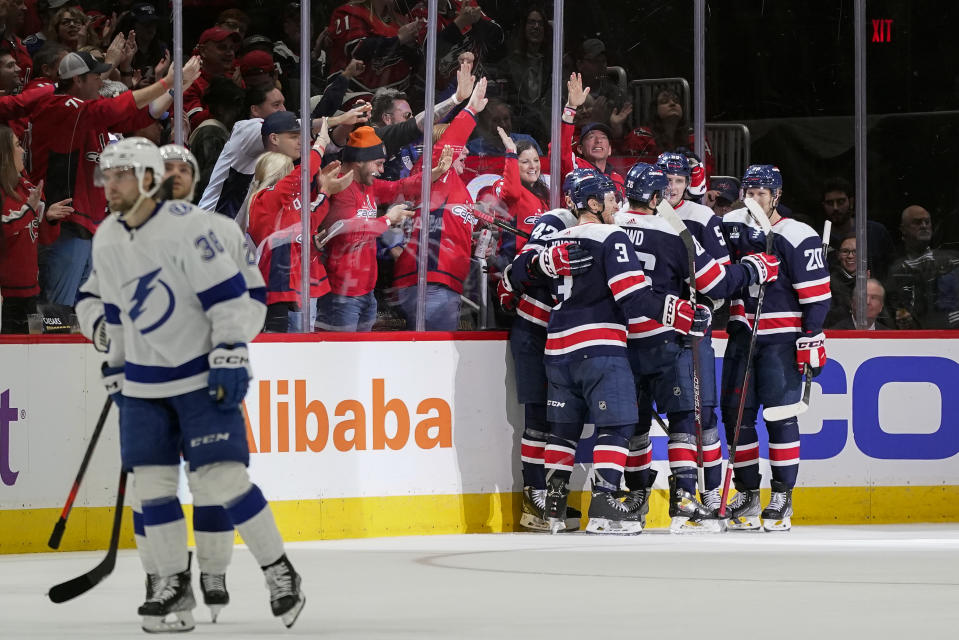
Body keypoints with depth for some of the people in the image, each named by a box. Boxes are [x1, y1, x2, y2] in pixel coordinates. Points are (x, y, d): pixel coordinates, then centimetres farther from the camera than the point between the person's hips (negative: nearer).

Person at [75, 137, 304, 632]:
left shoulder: (187, 226, -16)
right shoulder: (106, 240, 7)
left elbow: (230, 293, -17)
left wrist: (230, 355, -20)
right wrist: (115, 366, 20)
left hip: (202, 377, -7)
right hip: (143, 384, 7)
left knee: (221, 477, -11)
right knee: (152, 482, 3)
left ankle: (279, 572, 1)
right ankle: (174, 584, 13)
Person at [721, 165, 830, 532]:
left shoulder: (797, 237, -10)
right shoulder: (732, 229, 7)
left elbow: (816, 294, -11)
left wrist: (812, 341, -14)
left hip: (782, 339, -6)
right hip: (742, 334, 6)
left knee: (780, 415, -9)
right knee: (736, 414, 3)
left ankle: (782, 497, -3)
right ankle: (748, 495, 11)